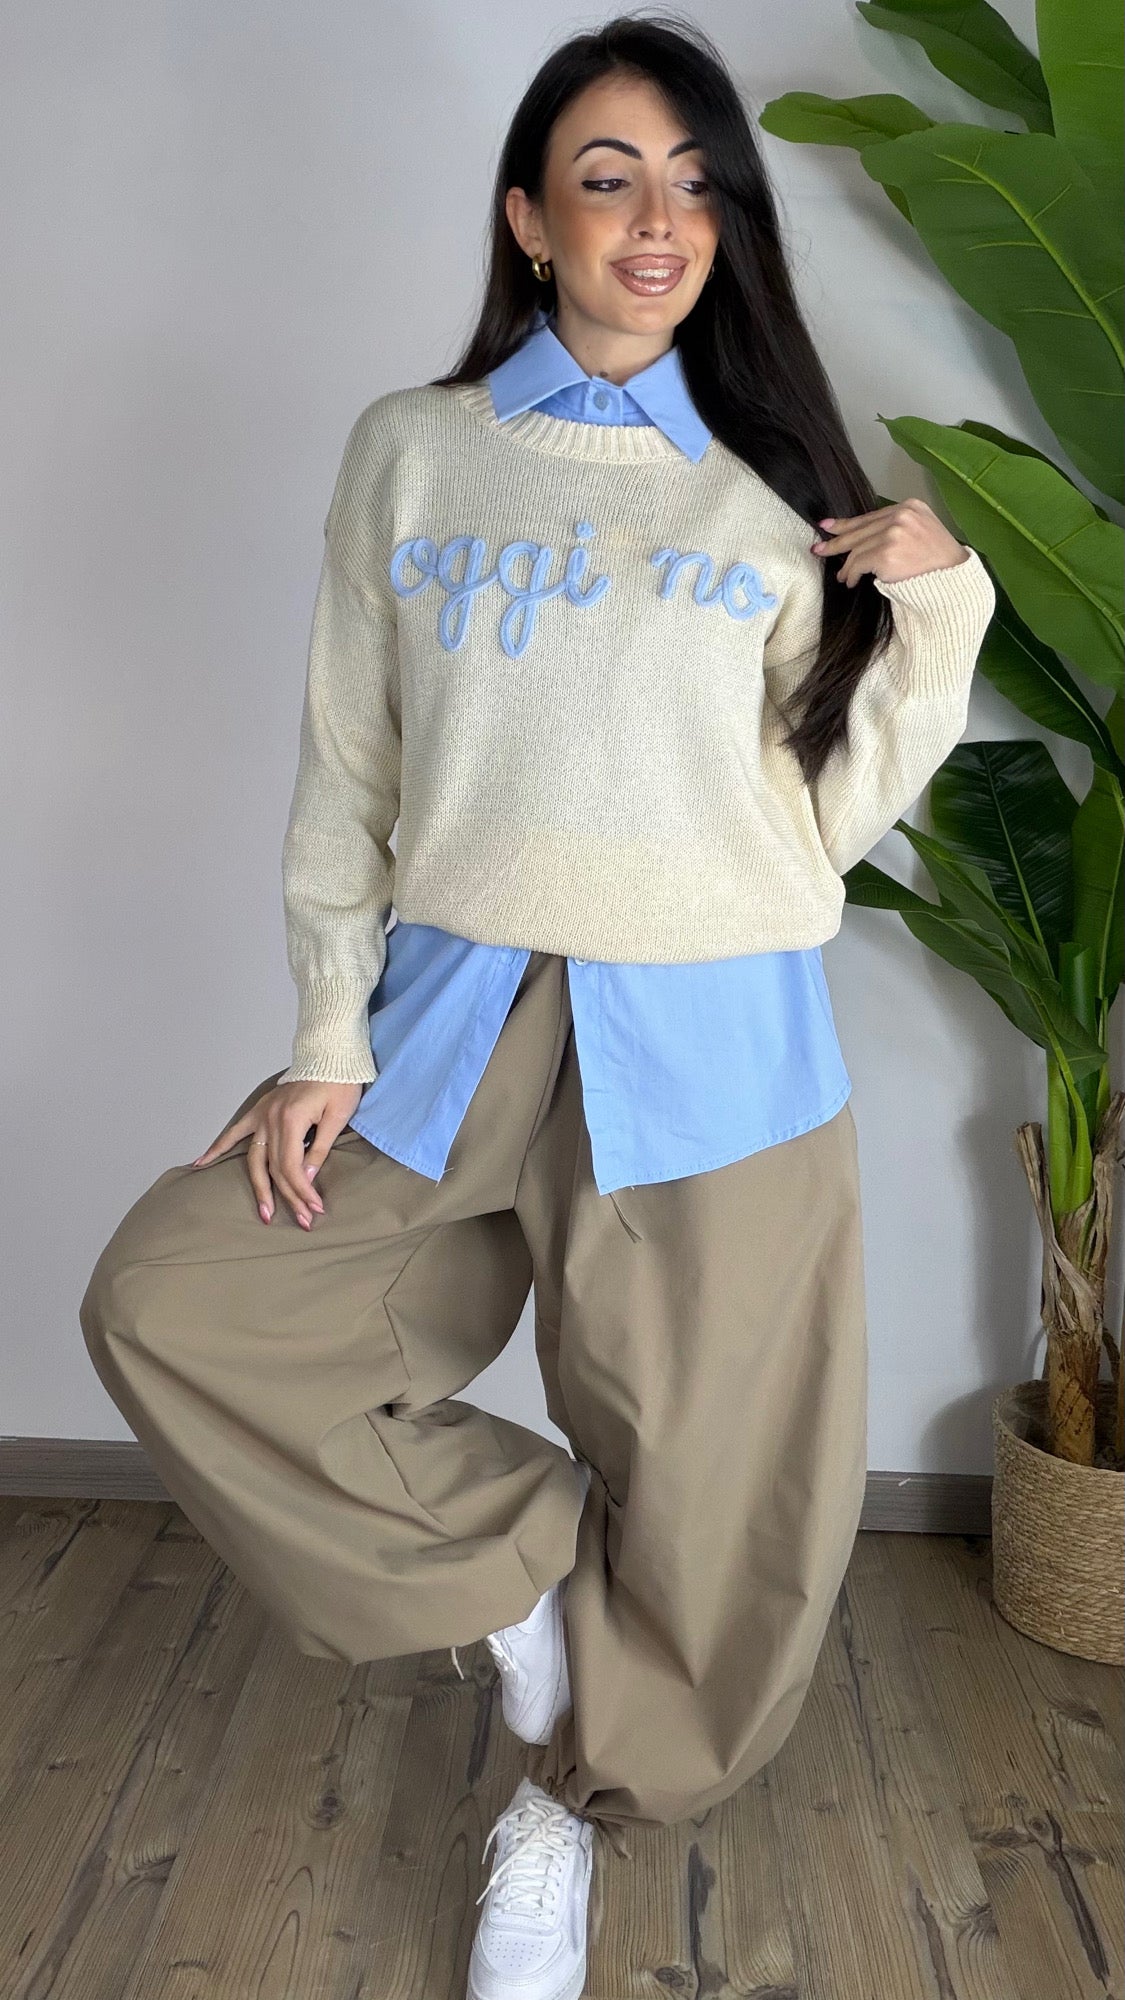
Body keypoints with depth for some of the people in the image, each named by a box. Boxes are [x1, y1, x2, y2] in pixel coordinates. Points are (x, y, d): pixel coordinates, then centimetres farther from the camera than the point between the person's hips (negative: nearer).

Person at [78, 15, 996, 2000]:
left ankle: (568, 1801, 36)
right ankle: (513, 1548, 13)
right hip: (452, 1026, 2)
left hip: (708, 1050, -1)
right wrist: (327, 1046, 0)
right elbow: (345, 781, 6)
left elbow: (832, 813, 3)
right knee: (166, 1299, -4)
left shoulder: (775, 493, 4)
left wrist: (940, 608, -10)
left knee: (695, 1500, 6)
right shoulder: (409, 455, 6)